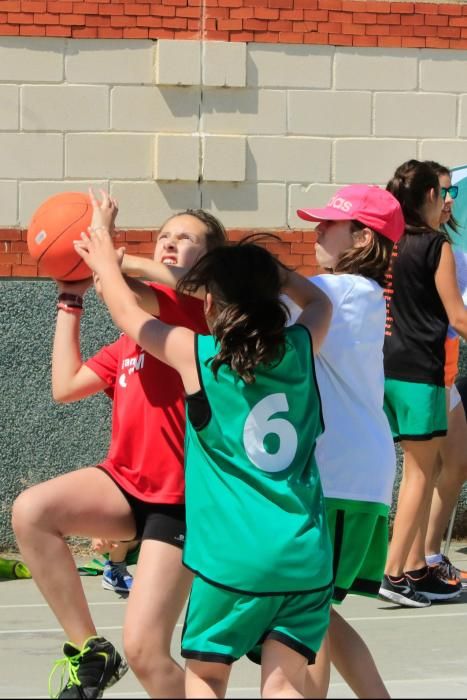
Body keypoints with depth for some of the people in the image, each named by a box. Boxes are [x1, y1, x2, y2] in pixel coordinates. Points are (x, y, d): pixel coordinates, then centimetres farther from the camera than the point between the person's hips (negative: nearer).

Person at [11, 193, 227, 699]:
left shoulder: (206, 306, -9)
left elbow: (123, 291, -27)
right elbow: (65, 386, 12)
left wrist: (101, 231, -12)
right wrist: (70, 299, 15)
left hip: (180, 499, -7)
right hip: (124, 482, 7)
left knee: (143, 649, -13)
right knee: (30, 511, -22)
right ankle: (89, 653, -8)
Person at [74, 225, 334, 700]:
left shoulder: (197, 355, -2)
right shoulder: (300, 350, 6)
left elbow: (128, 315, 17)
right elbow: (319, 301, 31)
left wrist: (104, 261, 33)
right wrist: (266, 270, 36)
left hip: (233, 555, -3)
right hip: (306, 554, 3)